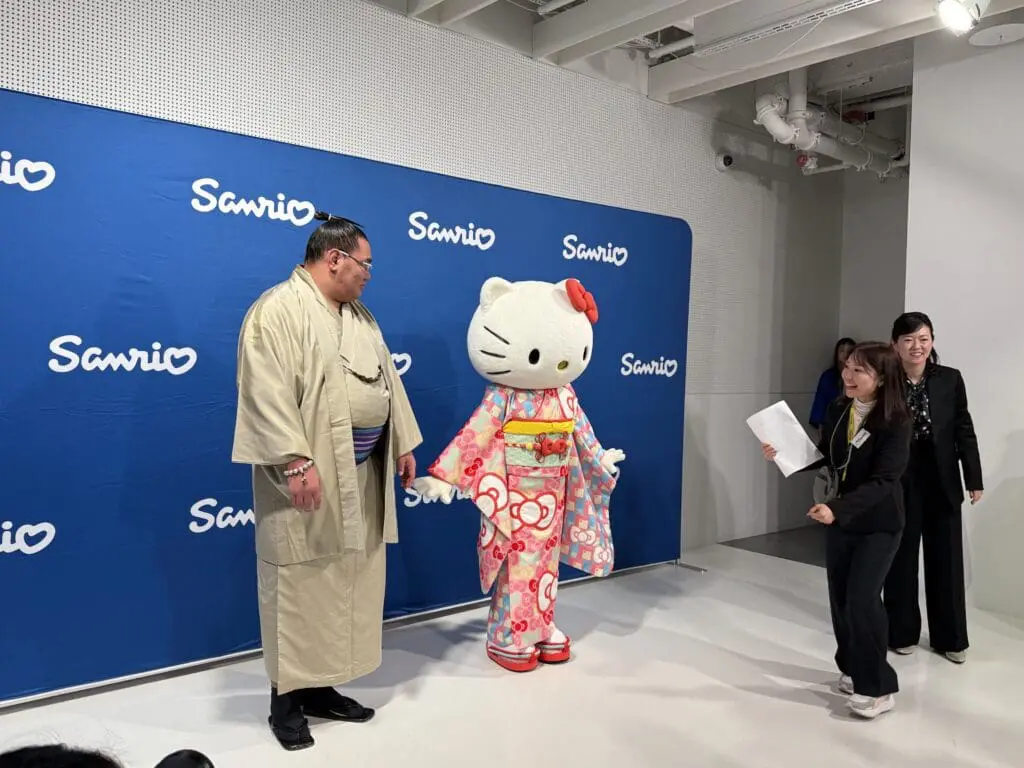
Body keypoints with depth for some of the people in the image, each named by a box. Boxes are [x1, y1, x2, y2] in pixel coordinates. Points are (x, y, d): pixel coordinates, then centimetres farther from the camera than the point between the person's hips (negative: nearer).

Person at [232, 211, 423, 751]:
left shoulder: (359, 315, 15)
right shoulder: (278, 310, -12)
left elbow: (386, 380, 19)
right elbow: (268, 393, -20)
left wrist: (403, 443, 16)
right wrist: (296, 461, -26)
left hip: (361, 478, 8)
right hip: (311, 478, -8)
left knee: (348, 587, 14)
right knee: (301, 590, 2)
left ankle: (321, 687, 29)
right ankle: (286, 700, 18)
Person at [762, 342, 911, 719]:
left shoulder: (896, 422, -21)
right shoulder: (837, 411, -4)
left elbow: (883, 480, -26)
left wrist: (837, 508, -37)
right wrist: (784, 455, -7)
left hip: (878, 523, -6)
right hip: (840, 518, 6)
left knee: (862, 598, -9)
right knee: (840, 596, 12)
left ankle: (878, 687, 7)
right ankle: (853, 668, 33)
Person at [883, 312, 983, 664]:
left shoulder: (950, 379, -1)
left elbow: (964, 431, 3)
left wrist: (974, 479, 1)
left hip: (942, 483, 2)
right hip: (899, 483, -2)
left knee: (946, 560, 11)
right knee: (901, 560, 10)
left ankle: (950, 637, 27)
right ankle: (902, 632, 26)